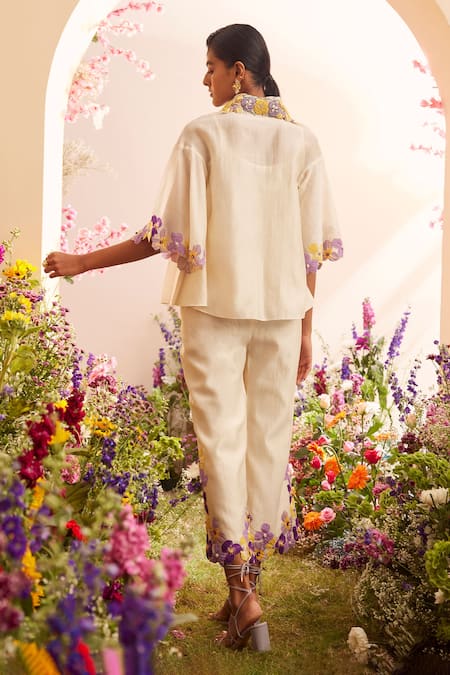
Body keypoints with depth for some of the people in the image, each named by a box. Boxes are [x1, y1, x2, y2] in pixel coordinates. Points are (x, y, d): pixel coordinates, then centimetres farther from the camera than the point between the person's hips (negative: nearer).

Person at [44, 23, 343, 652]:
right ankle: (249, 583, 19)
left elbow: (172, 237, -10)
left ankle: (242, 594, -1)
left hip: (215, 306, -3)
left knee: (223, 440, 2)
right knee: (270, 440, 10)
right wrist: (305, 328, 11)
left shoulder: (202, 134, -7)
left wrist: (84, 263, 0)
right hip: (281, 310, 3)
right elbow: (312, 247, 3)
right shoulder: (301, 140, 3)